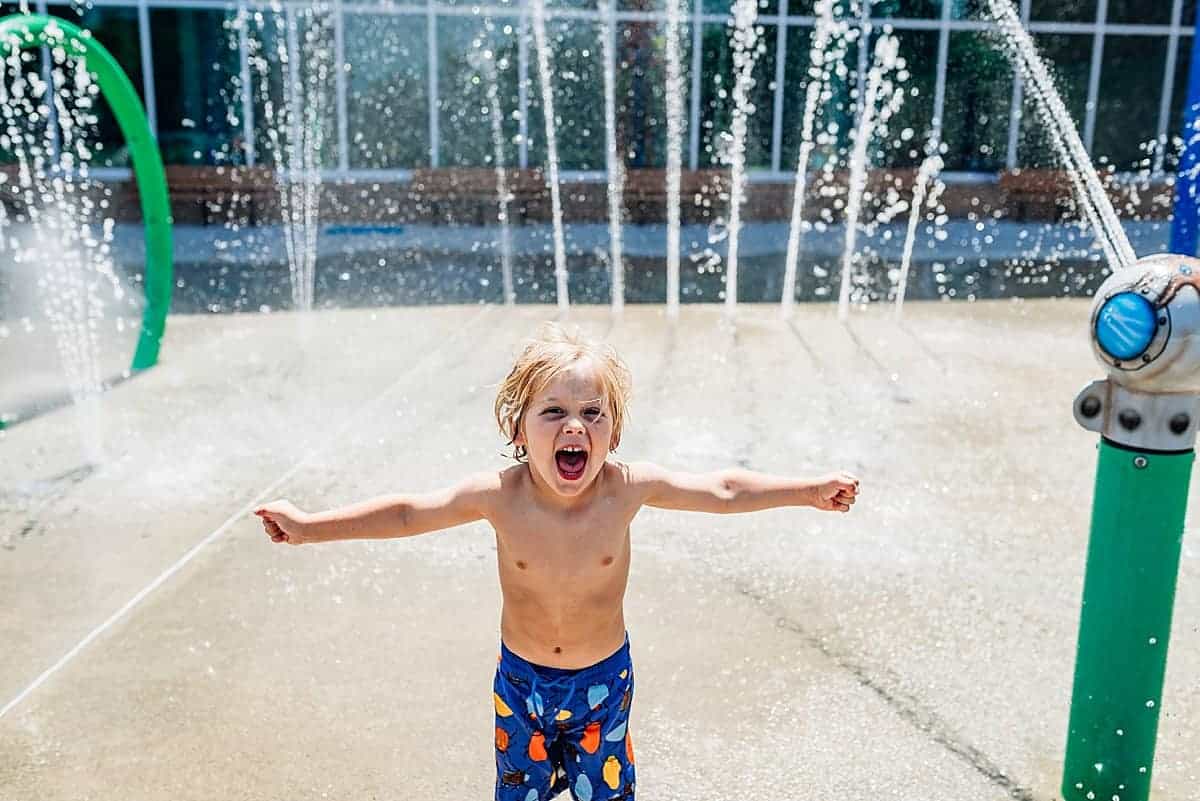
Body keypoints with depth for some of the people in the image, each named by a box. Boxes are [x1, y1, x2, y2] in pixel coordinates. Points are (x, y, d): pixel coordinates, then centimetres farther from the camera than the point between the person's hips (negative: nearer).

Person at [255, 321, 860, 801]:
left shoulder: (628, 486, -22)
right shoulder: (499, 495, -23)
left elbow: (723, 490, -12)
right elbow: (408, 513, -14)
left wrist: (812, 490, -8)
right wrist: (310, 526, -15)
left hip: (604, 677, 0)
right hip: (521, 678, 0)